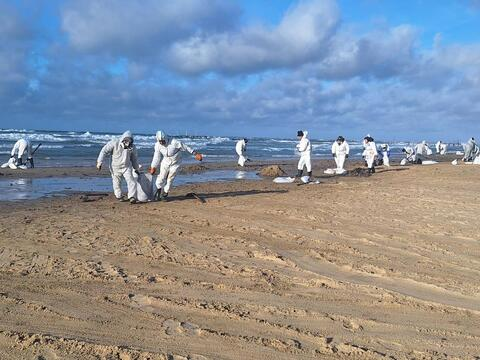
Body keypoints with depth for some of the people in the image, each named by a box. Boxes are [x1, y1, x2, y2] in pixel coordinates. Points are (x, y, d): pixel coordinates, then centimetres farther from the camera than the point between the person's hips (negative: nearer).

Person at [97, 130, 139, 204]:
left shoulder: (132, 147, -5)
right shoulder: (114, 143, -15)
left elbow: (134, 158, 12)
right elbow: (104, 151, -12)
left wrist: (136, 168, 20)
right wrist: (99, 162, -15)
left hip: (126, 167, 1)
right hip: (115, 167, -1)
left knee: (131, 181, -15)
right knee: (117, 184, 7)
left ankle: (132, 197, -17)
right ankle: (119, 196, 27)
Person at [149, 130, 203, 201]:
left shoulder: (174, 142, -28)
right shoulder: (158, 145, -14)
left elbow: (185, 147, -19)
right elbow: (157, 157, -1)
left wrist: (195, 154, -15)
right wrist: (153, 167, 6)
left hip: (175, 163, -3)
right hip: (165, 162, 3)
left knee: (170, 179, 0)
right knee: (162, 177, -2)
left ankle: (165, 194, 15)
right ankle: (158, 192, 16)